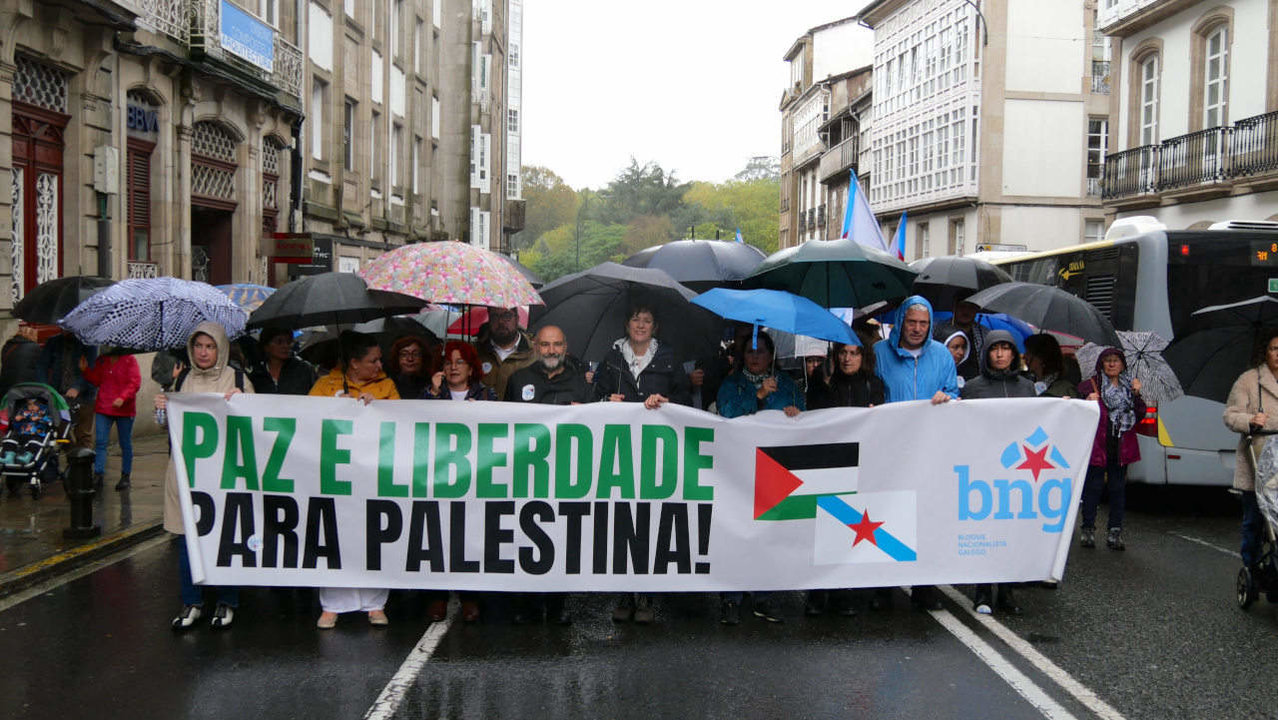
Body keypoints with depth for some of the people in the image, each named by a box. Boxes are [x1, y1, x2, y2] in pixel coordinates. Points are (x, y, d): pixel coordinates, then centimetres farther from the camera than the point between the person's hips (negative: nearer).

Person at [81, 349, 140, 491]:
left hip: (124, 409, -4)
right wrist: (86, 370, 0)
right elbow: (96, 381, 15)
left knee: (125, 443, 6)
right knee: (100, 441, -3)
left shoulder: (130, 360, -5)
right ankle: (98, 475, 0)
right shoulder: (101, 360, 11)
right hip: (103, 408, 4)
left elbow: (135, 383, -11)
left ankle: (126, 477, 15)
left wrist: (123, 398, -23)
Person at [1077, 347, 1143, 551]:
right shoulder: (1091, 385, 2)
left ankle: (1115, 532, 10)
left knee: (1118, 488, 5)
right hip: (1097, 446, -3)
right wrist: (1089, 403, -25)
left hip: (1121, 447, 3)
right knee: (1093, 487, -1)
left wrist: (1136, 395, -7)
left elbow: (1140, 415, 5)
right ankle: (1088, 529, 9)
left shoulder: (1129, 386, 13)